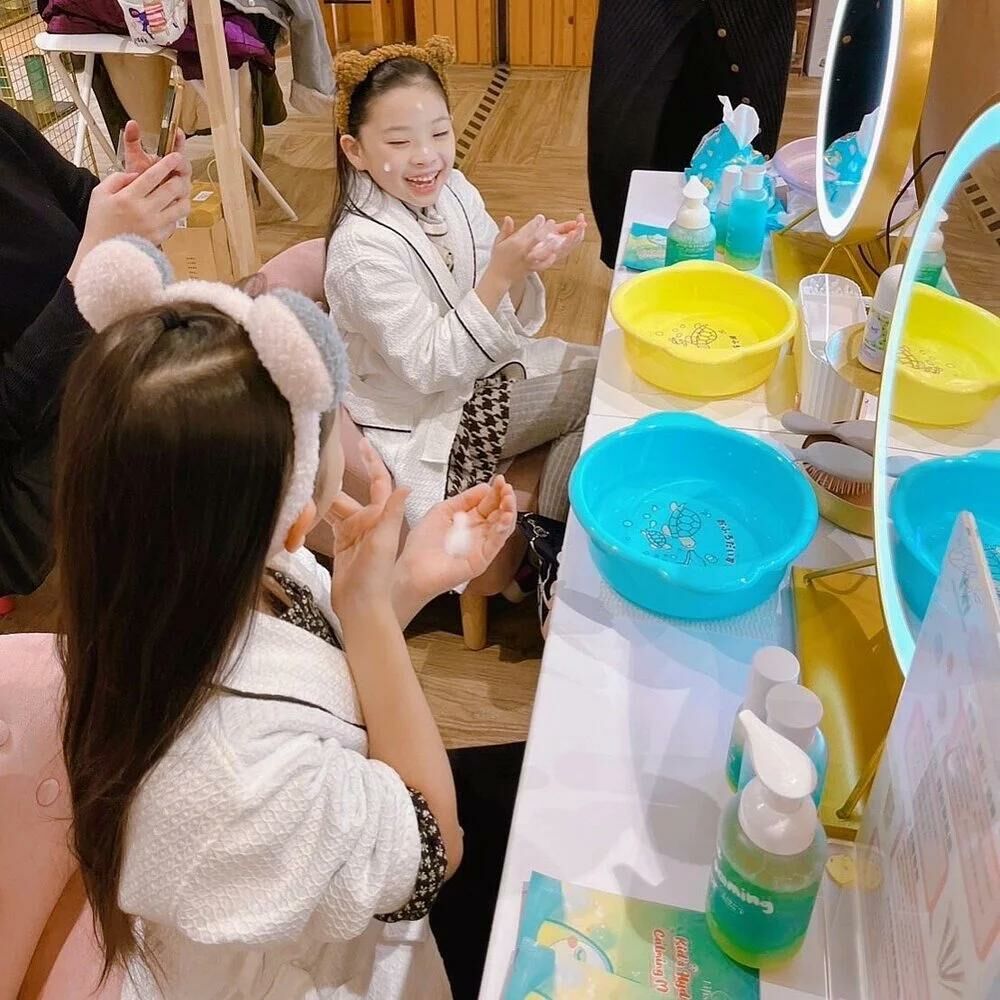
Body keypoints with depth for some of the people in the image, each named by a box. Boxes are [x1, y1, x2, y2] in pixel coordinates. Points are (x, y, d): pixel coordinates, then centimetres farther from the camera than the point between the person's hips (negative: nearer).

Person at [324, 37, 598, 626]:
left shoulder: (453, 192, -5)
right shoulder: (363, 251, -25)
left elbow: (503, 313, 0)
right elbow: (430, 367, -26)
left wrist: (526, 266, -22)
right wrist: (500, 275, -33)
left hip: (478, 379, 7)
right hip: (422, 429, -7)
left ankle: (554, 528, 11)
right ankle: (555, 555, 15)